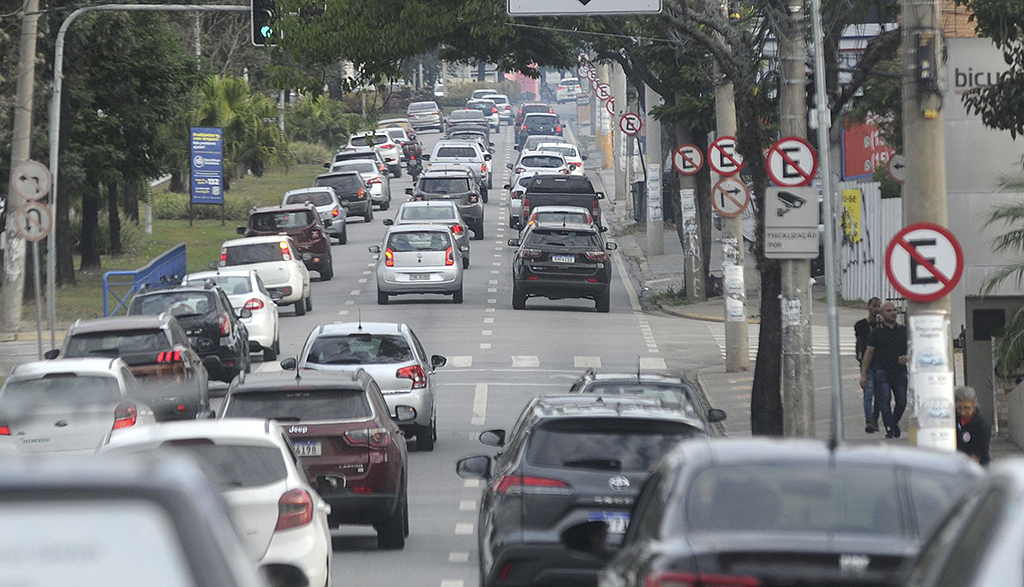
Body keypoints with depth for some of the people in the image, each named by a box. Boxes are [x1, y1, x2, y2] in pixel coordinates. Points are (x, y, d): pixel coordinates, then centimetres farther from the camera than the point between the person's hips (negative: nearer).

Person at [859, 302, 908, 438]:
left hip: (900, 371, 3)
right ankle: (889, 430, -12)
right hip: (882, 371, -3)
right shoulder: (877, 332, 4)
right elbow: (869, 353, 3)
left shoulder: (904, 331, 12)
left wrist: (907, 357, -8)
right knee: (884, 402, -13)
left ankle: (895, 423, 32)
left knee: (902, 402, 5)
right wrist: (863, 374, -2)